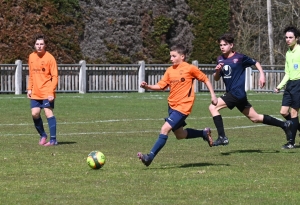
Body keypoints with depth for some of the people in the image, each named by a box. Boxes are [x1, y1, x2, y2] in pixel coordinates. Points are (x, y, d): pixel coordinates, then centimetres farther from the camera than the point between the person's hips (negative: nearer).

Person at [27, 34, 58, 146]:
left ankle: (53, 140, -6)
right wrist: (29, 88, 12)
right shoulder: (31, 57, 7)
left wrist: (51, 91, -19)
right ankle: (43, 136, 19)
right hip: (35, 92, 5)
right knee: (35, 113, -1)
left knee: (48, 113, -10)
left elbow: (54, 77, -11)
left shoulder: (50, 58, -10)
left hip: (47, 92, -5)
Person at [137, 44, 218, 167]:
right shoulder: (170, 70, 7)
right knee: (179, 135, 18)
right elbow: (161, 86, 3)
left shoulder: (190, 68, -7)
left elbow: (205, 79, 2)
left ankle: (150, 157, -18)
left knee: (165, 129, -18)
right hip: (172, 105, 8)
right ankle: (204, 133, 39)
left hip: (183, 106, -8)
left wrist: (212, 95, -1)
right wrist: (147, 87, -13)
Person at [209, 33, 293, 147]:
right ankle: (284, 125, 27)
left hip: (237, 93, -7)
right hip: (230, 93, 7)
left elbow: (255, 63, 6)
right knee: (255, 118, 15)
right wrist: (217, 71, -6)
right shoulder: (220, 60, 9)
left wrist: (262, 75, -5)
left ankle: (222, 137, -16)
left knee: (213, 107, -17)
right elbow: (216, 79, 14)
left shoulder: (240, 57, -8)